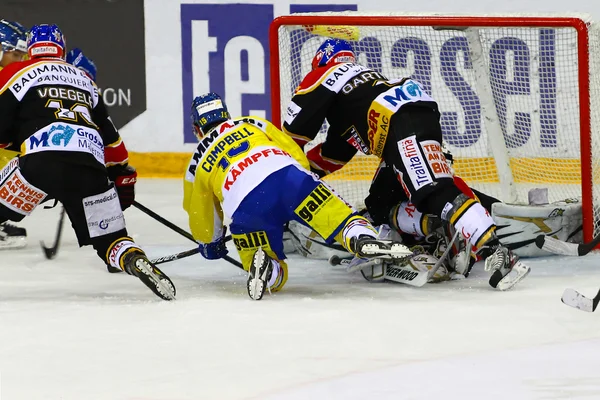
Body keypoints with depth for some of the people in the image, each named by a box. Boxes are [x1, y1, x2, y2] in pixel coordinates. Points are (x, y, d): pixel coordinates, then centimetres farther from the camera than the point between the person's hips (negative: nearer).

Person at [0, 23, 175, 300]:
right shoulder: (83, 80, 31)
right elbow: (110, 135, 32)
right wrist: (123, 176, 41)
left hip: (41, 162, -4)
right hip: (91, 167, 4)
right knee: (108, 238, 11)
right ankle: (137, 262, -18)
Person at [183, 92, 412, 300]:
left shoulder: (197, 164, 31)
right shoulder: (251, 124, 31)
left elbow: (200, 214, 36)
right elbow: (295, 153, 24)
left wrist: (210, 243, 54)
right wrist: (305, 187, 36)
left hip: (245, 207, 0)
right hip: (286, 174, 0)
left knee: (275, 276, 14)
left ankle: (261, 266, -20)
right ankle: (362, 238, -36)